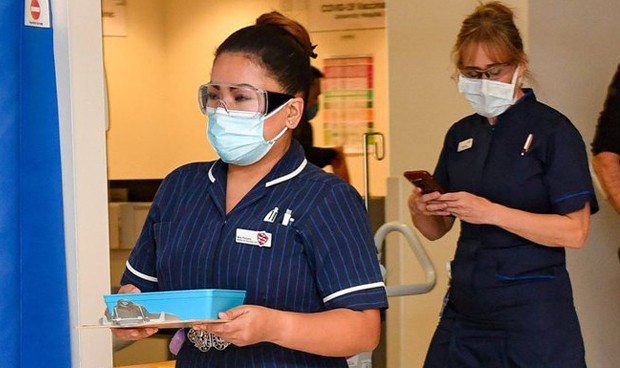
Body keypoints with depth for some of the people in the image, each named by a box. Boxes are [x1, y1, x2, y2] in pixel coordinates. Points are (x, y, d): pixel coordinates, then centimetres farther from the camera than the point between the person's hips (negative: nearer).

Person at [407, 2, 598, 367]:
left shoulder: (552, 130, -7)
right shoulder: (461, 134, 10)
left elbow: (575, 231, -14)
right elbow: (437, 229, 15)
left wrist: (490, 212, -23)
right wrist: (421, 210, -9)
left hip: (533, 314, -5)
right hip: (464, 308, 5)